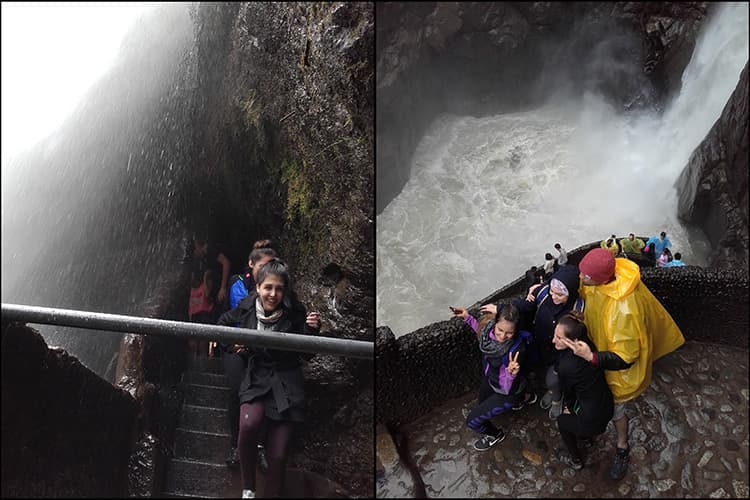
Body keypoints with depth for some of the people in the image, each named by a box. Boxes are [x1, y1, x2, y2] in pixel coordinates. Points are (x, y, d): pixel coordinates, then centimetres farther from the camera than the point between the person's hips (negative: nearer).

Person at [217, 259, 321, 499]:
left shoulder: (295, 313, -12)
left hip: (286, 386, -1)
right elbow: (225, 321, 20)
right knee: (249, 424, -28)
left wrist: (312, 330, -20)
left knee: (277, 454, -6)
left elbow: (307, 354, -4)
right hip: (256, 381, 1)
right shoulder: (246, 308, -4)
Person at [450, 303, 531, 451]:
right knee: (482, 404, 34)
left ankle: (495, 435, 32)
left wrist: (511, 373, -53)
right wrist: (468, 318, -8)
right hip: (490, 379, 7)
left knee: (472, 421, 1)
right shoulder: (491, 327, -27)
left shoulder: (517, 349, -42)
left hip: (507, 392, -7)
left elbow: (508, 389, -33)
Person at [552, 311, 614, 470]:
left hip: (593, 420, -6)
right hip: (607, 407, 6)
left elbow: (567, 393, -7)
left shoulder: (567, 367, -31)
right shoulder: (587, 344, -14)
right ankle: (586, 436, 55)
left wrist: (568, 406, 13)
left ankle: (576, 461, 42)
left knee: (562, 421, 25)